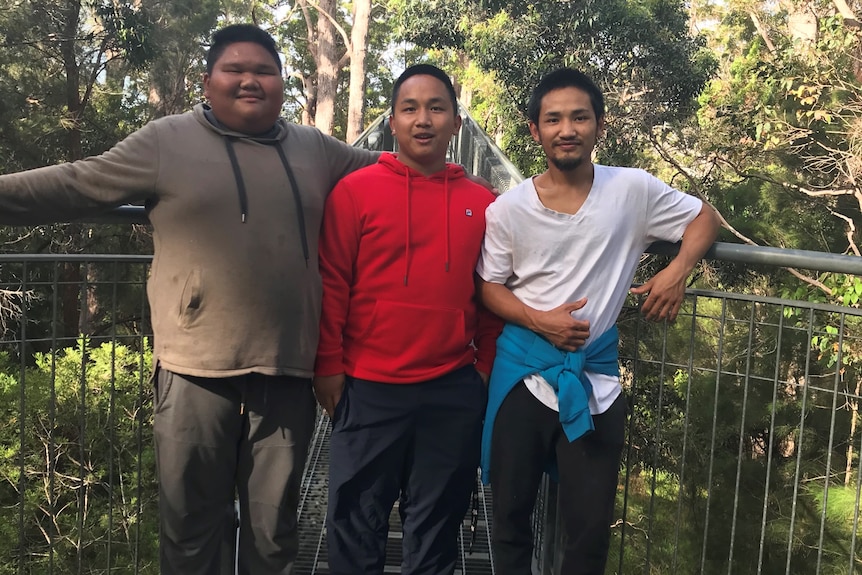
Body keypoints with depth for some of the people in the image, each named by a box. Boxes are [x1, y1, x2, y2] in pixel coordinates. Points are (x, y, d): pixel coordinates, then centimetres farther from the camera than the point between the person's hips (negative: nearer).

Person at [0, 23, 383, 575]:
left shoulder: (315, 150, 11)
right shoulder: (167, 141, 2)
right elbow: (75, 186, 2)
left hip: (288, 371, 3)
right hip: (198, 368, -2)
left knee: (274, 526, 15)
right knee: (190, 522, 9)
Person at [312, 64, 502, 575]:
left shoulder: (482, 203, 5)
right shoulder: (354, 191, -3)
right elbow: (331, 284, -2)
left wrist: (486, 369, 10)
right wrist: (329, 367, -4)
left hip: (455, 392, 2)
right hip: (369, 388, -2)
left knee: (438, 524, 15)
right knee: (357, 522, 10)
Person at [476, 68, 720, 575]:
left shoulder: (633, 190, -5)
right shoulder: (508, 209, -5)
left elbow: (704, 218, 6)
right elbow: (489, 285, 3)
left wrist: (678, 270, -12)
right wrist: (538, 320, -14)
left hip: (596, 374, 0)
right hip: (524, 369, 0)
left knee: (592, 524, 6)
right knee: (511, 512, 12)